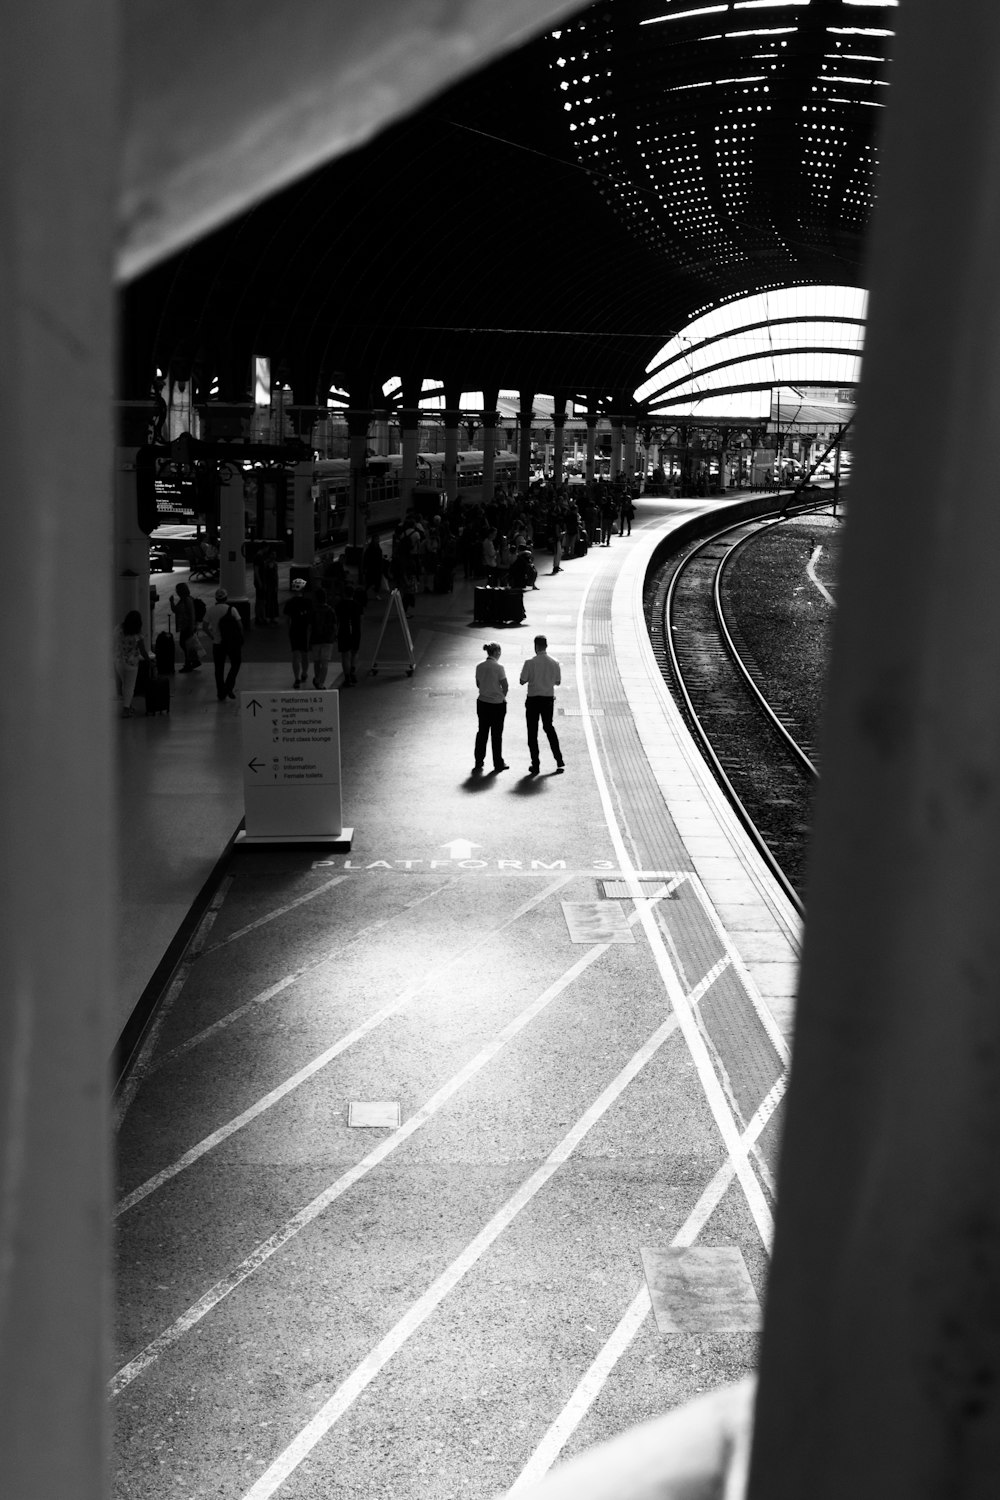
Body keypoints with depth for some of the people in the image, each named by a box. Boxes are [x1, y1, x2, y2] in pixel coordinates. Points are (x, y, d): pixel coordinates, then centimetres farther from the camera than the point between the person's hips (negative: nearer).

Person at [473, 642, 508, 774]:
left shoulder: (479, 667, 0)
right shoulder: (498, 667, -15)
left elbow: (478, 684, 9)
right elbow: (505, 686, -11)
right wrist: (503, 696, 7)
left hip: (482, 702, 4)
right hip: (497, 704, -4)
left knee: (482, 732, 13)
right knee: (496, 734, 6)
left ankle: (478, 763, 16)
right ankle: (498, 764, 15)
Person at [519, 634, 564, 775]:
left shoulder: (530, 663, -14)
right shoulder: (555, 663, -4)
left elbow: (522, 680, -9)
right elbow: (558, 682, 4)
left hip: (533, 699, -3)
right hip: (549, 699, 3)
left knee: (532, 732, 6)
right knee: (549, 727, 21)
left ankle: (535, 765, 6)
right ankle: (559, 761, 20)